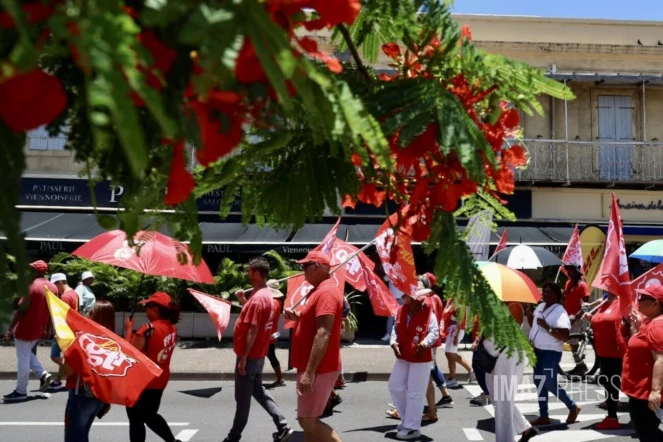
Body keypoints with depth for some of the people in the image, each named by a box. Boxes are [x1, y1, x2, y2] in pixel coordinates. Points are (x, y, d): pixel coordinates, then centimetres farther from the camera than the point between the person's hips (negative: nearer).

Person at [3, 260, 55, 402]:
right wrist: (47, 328, 20)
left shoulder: (33, 286, -18)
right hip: (39, 329, 8)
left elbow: (22, 309, -19)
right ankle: (43, 374, 12)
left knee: (23, 359, 2)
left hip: (26, 329, -7)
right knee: (27, 354, 25)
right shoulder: (53, 288, 5)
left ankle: (21, 391, 10)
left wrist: (10, 328, -13)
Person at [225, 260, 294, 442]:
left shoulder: (257, 298, -22)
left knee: (242, 398, 4)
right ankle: (282, 427, 16)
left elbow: (252, 331, -24)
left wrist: (243, 358, -21)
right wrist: (244, 301, 8)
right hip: (258, 354, 10)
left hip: (250, 356, -10)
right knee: (258, 390, 20)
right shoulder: (267, 293, 8)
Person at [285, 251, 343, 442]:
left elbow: (323, 334, -27)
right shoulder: (320, 290, 15)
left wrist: (309, 372, -29)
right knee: (309, 420, 15)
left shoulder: (326, 292, -18)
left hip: (318, 370, -11)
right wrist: (297, 317, 8)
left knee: (308, 421, -7)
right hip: (315, 368, 11)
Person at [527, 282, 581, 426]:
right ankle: (543, 416, 22)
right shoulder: (540, 307, 7)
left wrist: (547, 327, -31)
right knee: (539, 383, 12)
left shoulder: (560, 312, -18)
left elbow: (564, 336, -26)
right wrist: (529, 314, 7)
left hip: (551, 353, -8)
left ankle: (573, 407, 22)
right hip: (537, 350, 9)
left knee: (550, 384, -1)